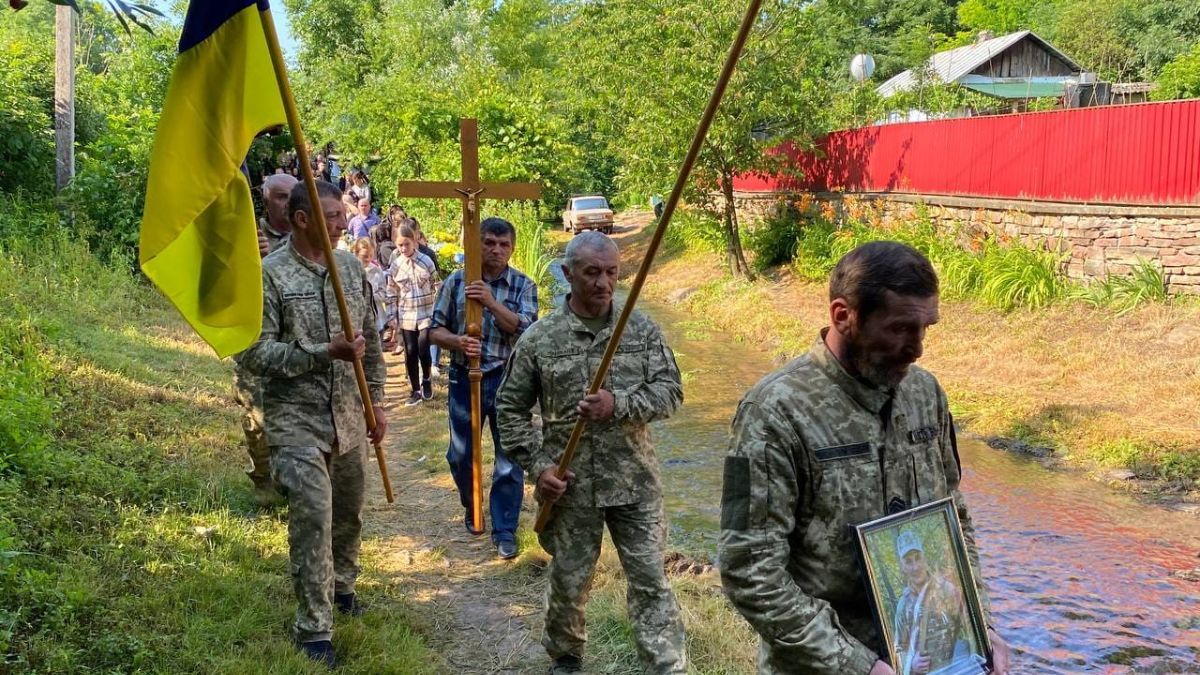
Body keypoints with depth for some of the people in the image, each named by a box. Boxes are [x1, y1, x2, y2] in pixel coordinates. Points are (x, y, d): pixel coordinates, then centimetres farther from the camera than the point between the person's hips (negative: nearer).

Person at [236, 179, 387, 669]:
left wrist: (376, 402, 13)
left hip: (349, 416, 6)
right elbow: (252, 353, -15)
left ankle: (341, 587, 42)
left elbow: (371, 342, 14)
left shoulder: (351, 268, 6)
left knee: (349, 511, 18)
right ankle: (314, 630, 0)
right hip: (297, 420, -5)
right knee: (312, 516, -10)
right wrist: (324, 353, -21)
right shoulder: (269, 275, -11)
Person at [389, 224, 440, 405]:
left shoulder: (426, 261, -3)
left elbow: (436, 288, 2)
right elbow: (392, 294, 7)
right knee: (410, 353, 4)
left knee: (423, 350, -11)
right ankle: (416, 391, 15)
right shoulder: (395, 265, 1)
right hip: (406, 315, 2)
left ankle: (426, 380, 19)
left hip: (427, 314, -2)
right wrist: (393, 317, 5)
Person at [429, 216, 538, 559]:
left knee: (509, 461, 1)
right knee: (460, 456, 13)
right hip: (465, 379, 2)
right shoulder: (456, 281, 1)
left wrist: (492, 302, -25)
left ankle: (505, 531, 12)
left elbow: (525, 329, -14)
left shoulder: (523, 286, -1)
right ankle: (472, 509, 39)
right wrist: (457, 341, -18)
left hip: (508, 380, -1)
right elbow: (435, 330, 3)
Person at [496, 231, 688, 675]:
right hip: (570, 484, 0)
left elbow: (670, 391, -4)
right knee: (569, 580, 15)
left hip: (634, 480, 1)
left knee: (650, 580, 4)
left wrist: (619, 404, -20)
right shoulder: (539, 338, -4)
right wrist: (537, 466, -7)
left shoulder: (642, 329, -1)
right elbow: (510, 408, 2)